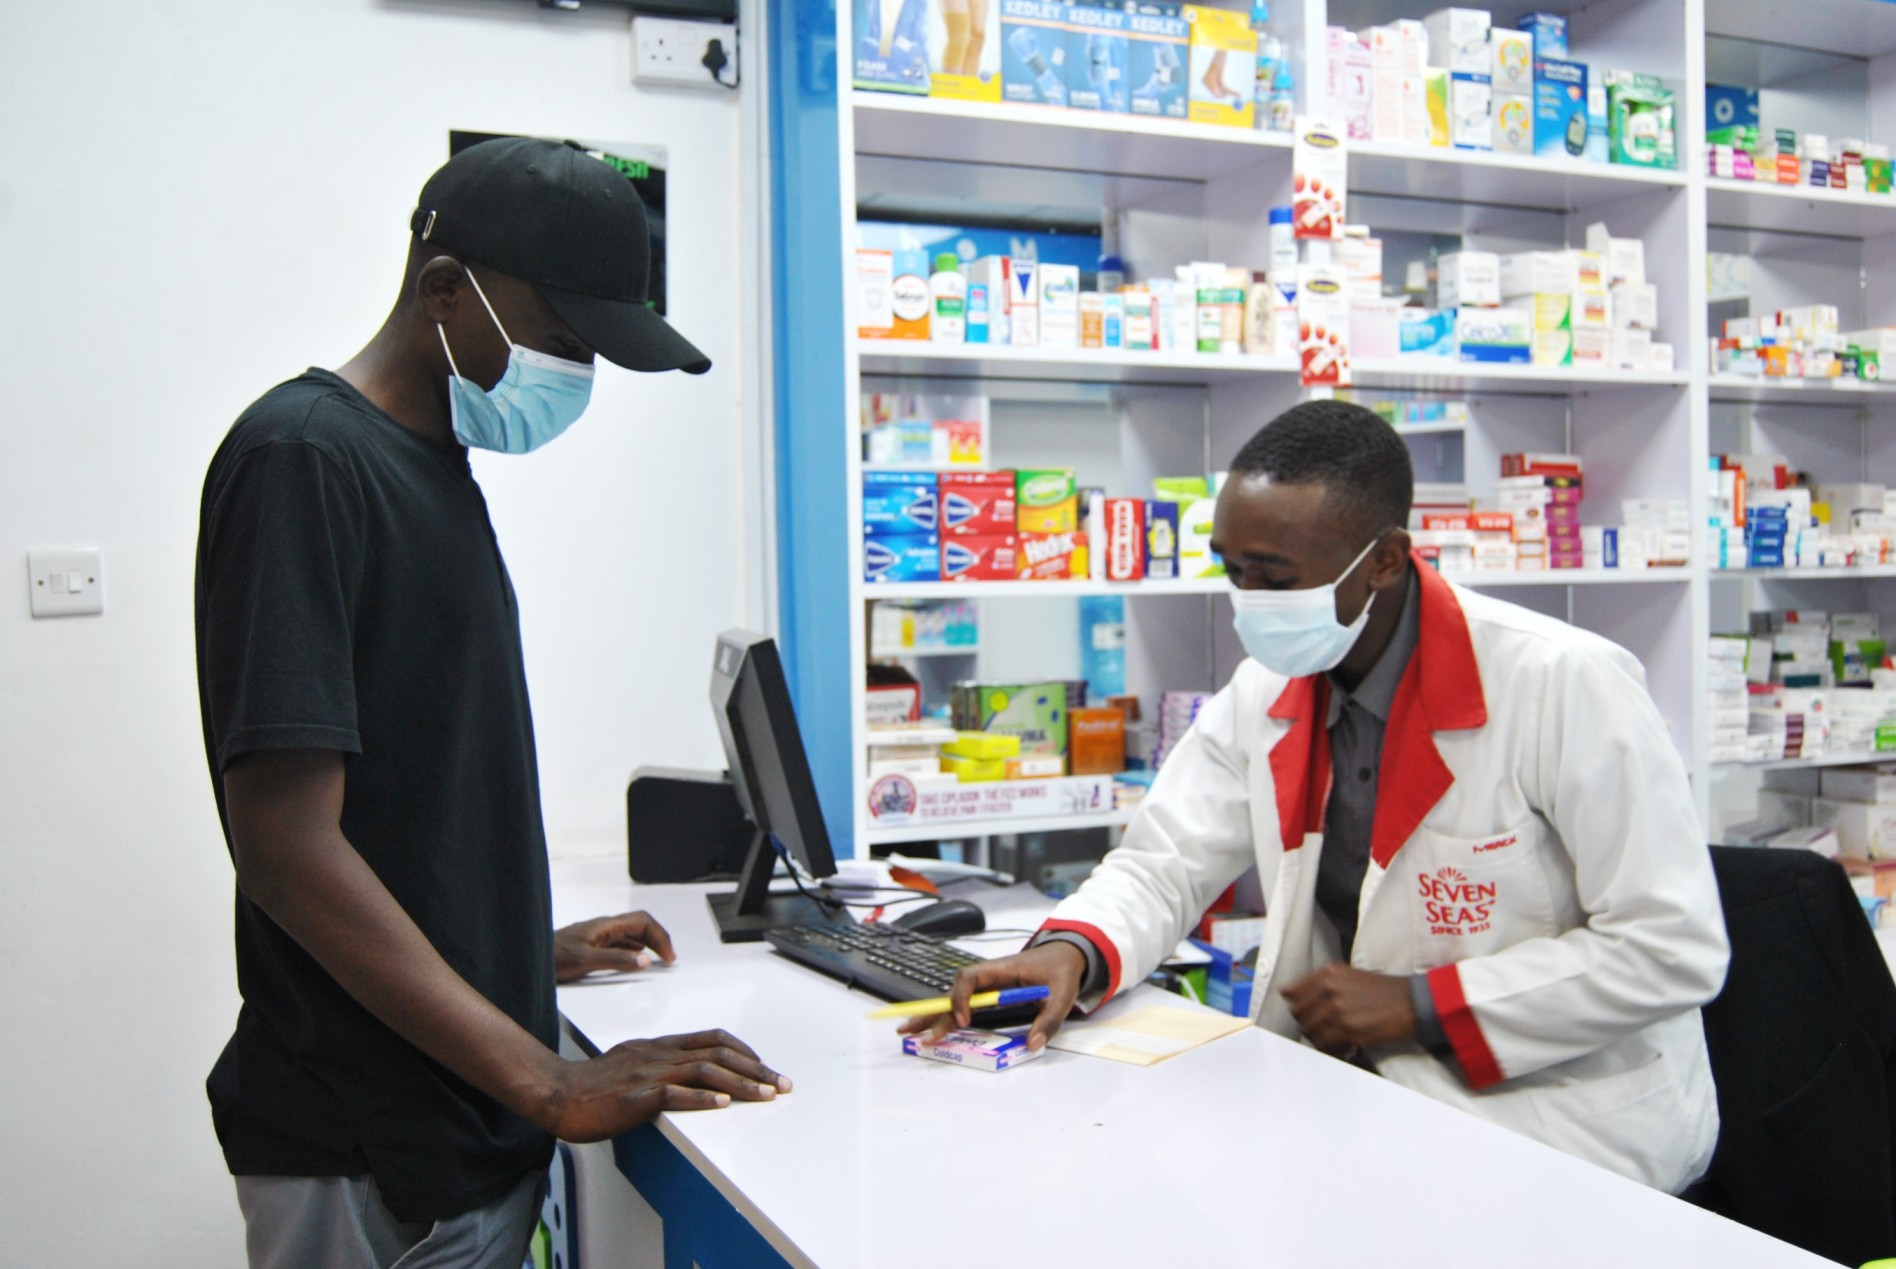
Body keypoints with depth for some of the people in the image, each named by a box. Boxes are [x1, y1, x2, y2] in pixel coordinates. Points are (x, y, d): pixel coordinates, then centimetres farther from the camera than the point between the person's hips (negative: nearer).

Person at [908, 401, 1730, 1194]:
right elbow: (1164, 863, 5)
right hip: (1355, 1086, 6)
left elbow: (1677, 949, -17)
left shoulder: (1565, 685, -18)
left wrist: (1420, 1005, -18)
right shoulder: (1267, 690, 1)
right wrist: (1070, 952, -18)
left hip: (1557, 1114, -6)